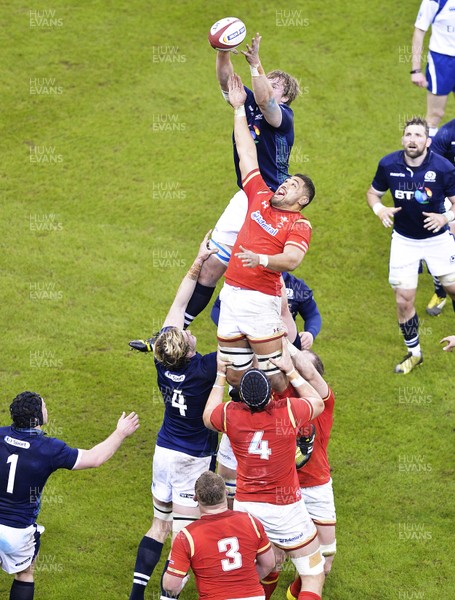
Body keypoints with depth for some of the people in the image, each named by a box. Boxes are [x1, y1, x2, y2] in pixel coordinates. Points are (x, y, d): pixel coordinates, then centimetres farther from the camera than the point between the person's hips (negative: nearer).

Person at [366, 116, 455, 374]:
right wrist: (379, 209, -18)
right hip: (404, 241, 1)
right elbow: (373, 193, 3)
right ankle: (414, 353, 23)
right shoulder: (388, 165, -13)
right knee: (404, 301, 2)